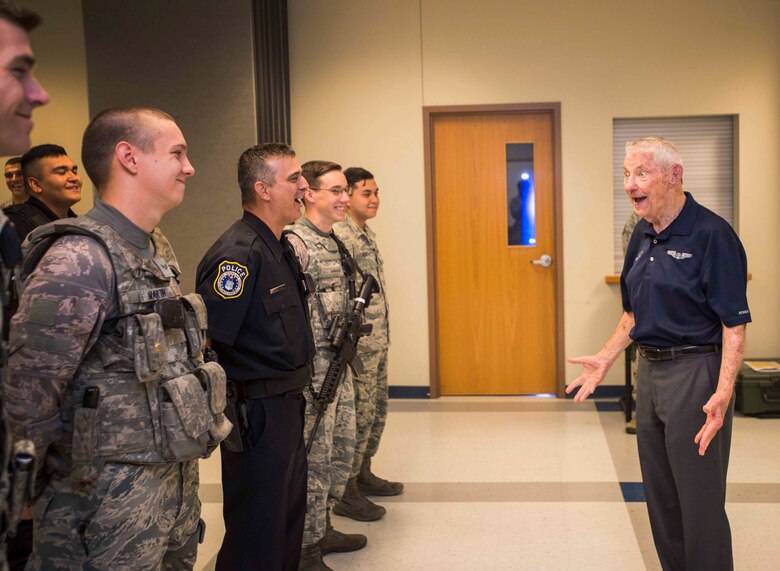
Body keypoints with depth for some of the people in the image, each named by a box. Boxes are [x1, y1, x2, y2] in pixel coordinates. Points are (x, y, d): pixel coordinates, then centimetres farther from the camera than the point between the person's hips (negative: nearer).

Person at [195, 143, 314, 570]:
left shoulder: (279, 246, 9)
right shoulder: (239, 252, -21)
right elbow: (203, 341, -27)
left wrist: (294, 396, 15)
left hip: (288, 405, 9)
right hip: (257, 413, -9)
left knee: (289, 514, 22)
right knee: (257, 533, 5)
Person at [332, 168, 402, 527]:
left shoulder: (367, 234, 14)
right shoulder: (341, 236, -17)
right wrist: (351, 343, -21)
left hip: (378, 341, 10)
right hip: (359, 345, -10)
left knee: (377, 412, 17)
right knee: (360, 415, -2)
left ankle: (363, 474, 31)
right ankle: (345, 492, 10)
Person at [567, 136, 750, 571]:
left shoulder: (712, 234, -15)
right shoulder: (643, 236, 9)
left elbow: (735, 324, -18)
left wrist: (723, 394, -28)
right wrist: (606, 358, 11)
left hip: (695, 372, -8)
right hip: (650, 369, 8)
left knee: (700, 499, 1)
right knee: (660, 496, 17)